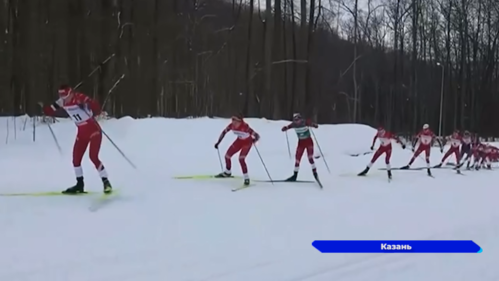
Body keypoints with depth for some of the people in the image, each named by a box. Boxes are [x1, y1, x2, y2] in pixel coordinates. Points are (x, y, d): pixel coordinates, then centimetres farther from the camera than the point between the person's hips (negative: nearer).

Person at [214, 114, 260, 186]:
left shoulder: (245, 127, -37)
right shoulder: (231, 125, -23)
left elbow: (257, 136, -37)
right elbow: (224, 132, -5)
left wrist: (254, 140, -59)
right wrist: (218, 142, -7)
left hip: (247, 142, -6)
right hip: (239, 141, 6)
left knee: (241, 159, -23)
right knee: (227, 156, 5)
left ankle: (246, 178, -7)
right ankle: (227, 172, 32)